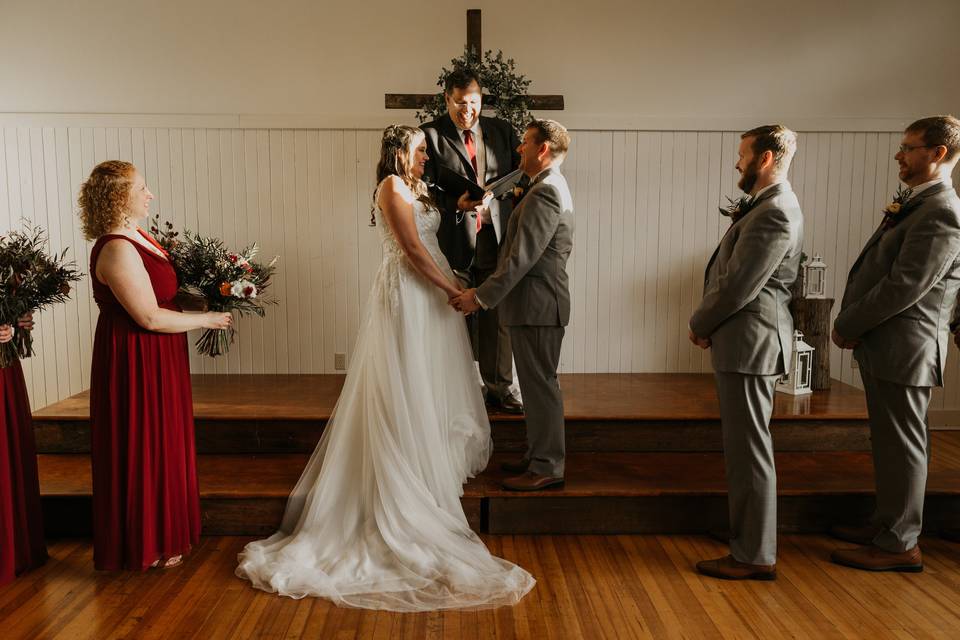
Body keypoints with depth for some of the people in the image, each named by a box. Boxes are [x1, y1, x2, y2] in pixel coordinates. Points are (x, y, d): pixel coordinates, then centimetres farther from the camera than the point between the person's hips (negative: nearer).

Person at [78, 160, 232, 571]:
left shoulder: (136, 238, 9)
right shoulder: (117, 250, -22)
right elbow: (150, 317, -23)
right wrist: (205, 319, -12)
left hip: (154, 360, 10)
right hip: (136, 363, -10)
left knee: (162, 445, 17)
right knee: (141, 450, 3)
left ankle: (160, 534, 32)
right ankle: (145, 547, 18)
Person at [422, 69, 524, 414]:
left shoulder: (502, 130, 9)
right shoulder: (431, 135, -1)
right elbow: (426, 189, -5)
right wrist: (456, 203, -20)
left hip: (496, 239, 3)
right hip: (454, 242, -2)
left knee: (497, 317, 8)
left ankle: (499, 388, 20)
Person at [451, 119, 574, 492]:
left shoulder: (544, 193, -18)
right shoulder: (550, 188, 17)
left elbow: (521, 258, -23)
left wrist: (481, 297, -20)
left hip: (537, 306, -10)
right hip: (536, 304, 10)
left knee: (540, 385, -2)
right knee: (537, 384, 17)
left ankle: (547, 468, 8)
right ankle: (539, 456, 28)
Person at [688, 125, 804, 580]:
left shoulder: (774, 213, -18)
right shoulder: (768, 206, 16)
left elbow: (738, 287, -20)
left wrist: (699, 326, -7)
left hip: (749, 342, -11)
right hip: (745, 340, 11)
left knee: (749, 449, -2)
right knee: (745, 447, 18)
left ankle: (755, 556, 10)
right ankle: (749, 541, 32)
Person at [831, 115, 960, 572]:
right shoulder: (914, 204, 14)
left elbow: (904, 288, -22)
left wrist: (847, 326, -12)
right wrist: (852, 324, 5)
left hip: (903, 348, -9)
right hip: (884, 345, 10)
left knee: (901, 446, 1)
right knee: (890, 443, 19)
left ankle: (899, 545, 14)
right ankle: (887, 524, 33)